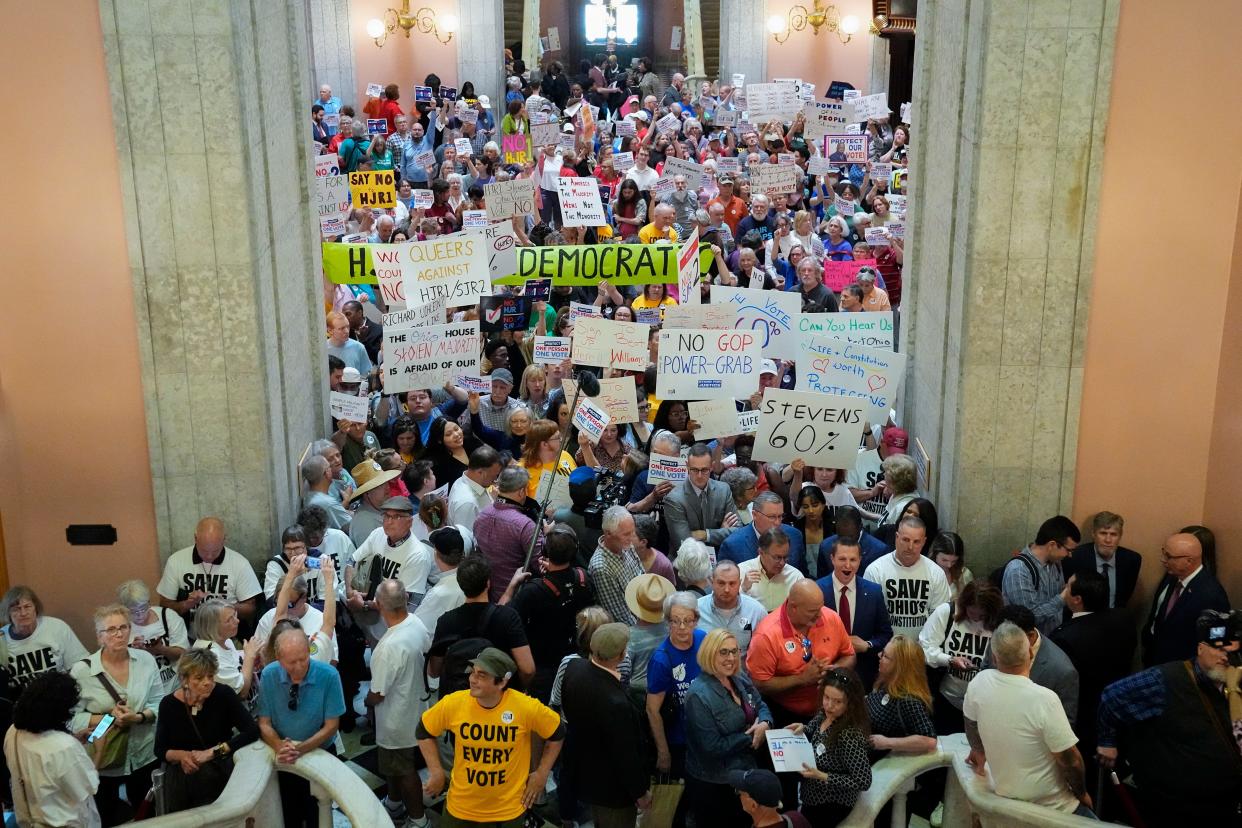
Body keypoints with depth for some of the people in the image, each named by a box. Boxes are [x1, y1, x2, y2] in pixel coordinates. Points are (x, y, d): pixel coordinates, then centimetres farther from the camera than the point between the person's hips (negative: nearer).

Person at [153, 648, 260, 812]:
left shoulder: (224, 694, -10)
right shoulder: (169, 704, -4)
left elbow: (252, 731, -15)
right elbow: (160, 749, 6)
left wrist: (212, 752, -19)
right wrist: (181, 755, -15)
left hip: (220, 773, -2)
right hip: (181, 777, 2)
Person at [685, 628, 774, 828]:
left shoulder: (740, 679, 0)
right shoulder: (699, 695, -25)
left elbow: (761, 706, 9)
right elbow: (712, 746, -26)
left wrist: (764, 724, -14)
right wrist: (750, 738, -17)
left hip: (743, 772, 8)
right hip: (711, 784, -8)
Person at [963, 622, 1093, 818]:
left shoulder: (979, 683, -13)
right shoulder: (1044, 699, -30)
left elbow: (971, 723, 7)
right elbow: (1070, 760, -22)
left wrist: (979, 751, 27)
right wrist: (1082, 794, -3)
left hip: (1004, 796, 6)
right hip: (1051, 805, -6)